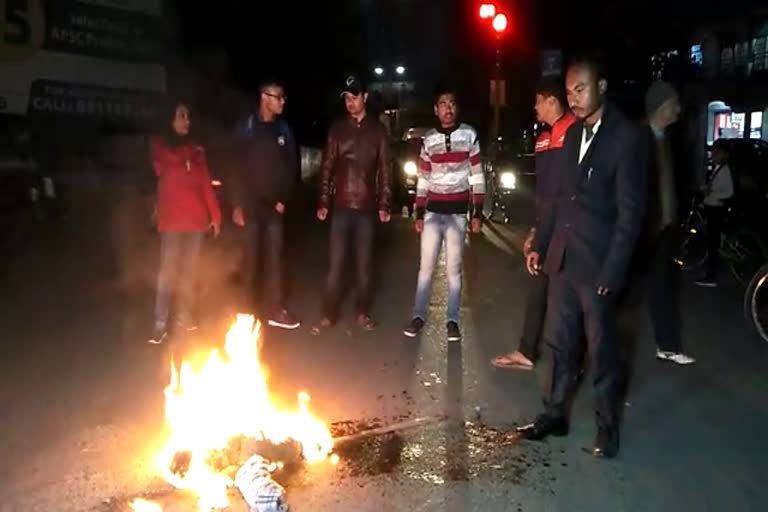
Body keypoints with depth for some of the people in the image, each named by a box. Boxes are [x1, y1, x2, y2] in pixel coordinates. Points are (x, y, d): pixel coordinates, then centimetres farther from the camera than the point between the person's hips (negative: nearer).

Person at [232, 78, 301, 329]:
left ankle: (275, 309, 7)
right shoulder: (247, 128, 1)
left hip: (274, 204, 2)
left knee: (274, 256, 1)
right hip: (250, 203, -1)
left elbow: (292, 168, 7)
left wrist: (284, 199, -4)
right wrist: (237, 204, -8)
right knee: (251, 257, 5)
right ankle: (250, 308, 15)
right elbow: (236, 166, -3)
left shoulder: (284, 130, 7)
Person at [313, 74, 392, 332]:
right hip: (341, 206, 0)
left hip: (367, 207, 0)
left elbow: (385, 169, 4)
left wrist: (385, 204, -2)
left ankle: (363, 313, 20)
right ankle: (329, 315, 11)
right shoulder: (337, 128, 6)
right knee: (335, 264, 2)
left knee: (365, 263, 8)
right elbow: (327, 166, 5)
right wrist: (324, 202, -1)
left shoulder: (377, 130, 5)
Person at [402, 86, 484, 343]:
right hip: (432, 212, 2)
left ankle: (453, 320, 13)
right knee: (426, 266, 5)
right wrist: (418, 214, 5)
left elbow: (477, 176, 0)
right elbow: (423, 179, 9)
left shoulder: (469, 135, -1)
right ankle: (418, 316, 14)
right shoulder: (428, 139, 5)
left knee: (454, 269, 5)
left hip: (457, 213, -2)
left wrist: (477, 213, -5)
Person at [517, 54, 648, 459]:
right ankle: (554, 415, 29)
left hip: (597, 264, -6)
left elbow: (630, 211, -13)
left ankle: (608, 426, 25)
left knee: (601, 348, 7)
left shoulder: (626, 137, -11)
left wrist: (612, 271, -16)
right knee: (560, 343, 14)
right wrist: (540, 243, 11)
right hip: (563, 258, 6)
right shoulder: (573, 133, 10)